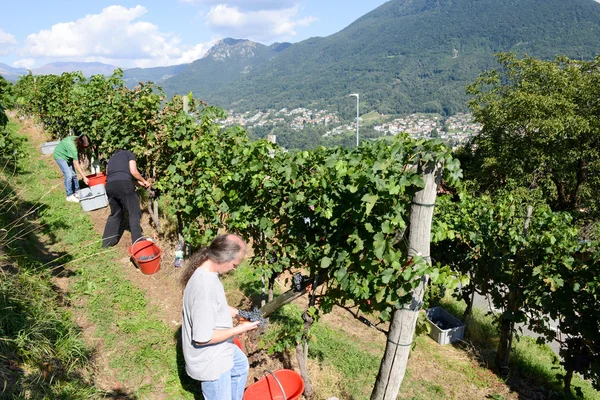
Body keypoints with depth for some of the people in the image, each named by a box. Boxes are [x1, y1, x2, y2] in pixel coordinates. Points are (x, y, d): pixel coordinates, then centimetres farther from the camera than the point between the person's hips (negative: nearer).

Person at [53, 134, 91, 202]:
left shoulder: (78, 140, -18)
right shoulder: (73, 147, -39)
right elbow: (76, 164, -33)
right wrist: (84, 177, -31)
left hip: (68, 156, 7)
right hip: (60, 155, -7)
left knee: (73, 174, 6)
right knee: (68, 175, -12)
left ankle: (77, 192, 17)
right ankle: (69, 196, -2)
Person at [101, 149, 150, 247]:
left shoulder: (112, 157, 35)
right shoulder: (129, 154, 19)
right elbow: (133, 171, 4)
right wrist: (144, 181, 20)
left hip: (109, 185, 6)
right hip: (124, 184, -6)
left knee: (115, 213, 22)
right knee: (134, 213, 3)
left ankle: (107, 241, 26)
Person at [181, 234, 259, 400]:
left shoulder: (206, 270, -7)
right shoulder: (204, 288, -38)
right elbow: (202, 337, -32)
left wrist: (239, 314, -3)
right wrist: (239, 329, -23)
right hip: (210, 360, -10)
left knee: (241, 365, 33)